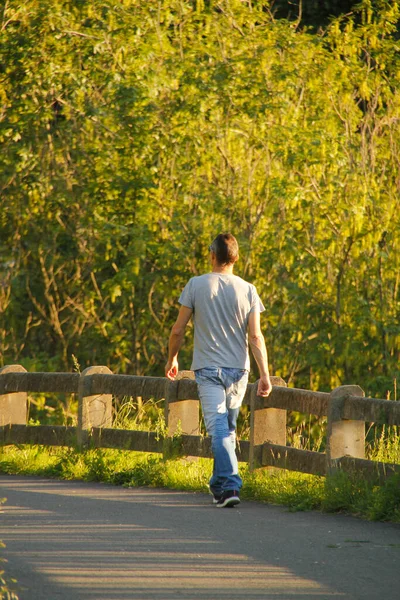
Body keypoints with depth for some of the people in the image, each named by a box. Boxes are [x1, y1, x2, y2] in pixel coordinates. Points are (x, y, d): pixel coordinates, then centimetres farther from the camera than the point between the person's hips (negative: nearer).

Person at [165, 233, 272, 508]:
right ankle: (219, 485, 26)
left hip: (208, 369, -3)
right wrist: (265, 374, -4)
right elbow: (256, 336, -5)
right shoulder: (248, 290, 0)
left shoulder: (197, 285, -4)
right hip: (238, 370, 3)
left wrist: (172, 358, 14)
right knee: (229, 428, 17)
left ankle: (230, 485, -23)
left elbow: (178, 330, -2)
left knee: (218, 429, -9)